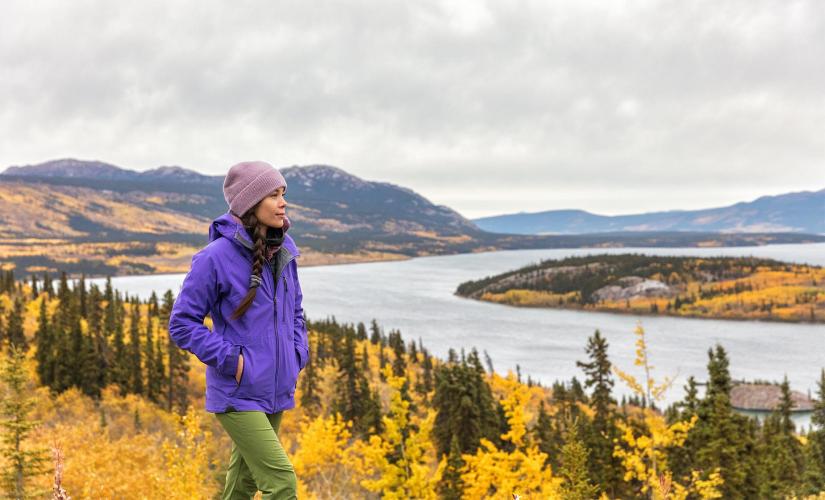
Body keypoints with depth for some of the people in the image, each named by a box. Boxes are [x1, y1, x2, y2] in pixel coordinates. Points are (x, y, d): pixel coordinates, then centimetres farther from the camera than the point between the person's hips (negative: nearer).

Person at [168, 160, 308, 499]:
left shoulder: (284, 250, 3)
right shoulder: (216, 257, -17)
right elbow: (182, 324, -11)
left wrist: (298, 354, 5)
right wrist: (231, 359, -17)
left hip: (275, 392, 7)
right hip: (238, 395, -7)